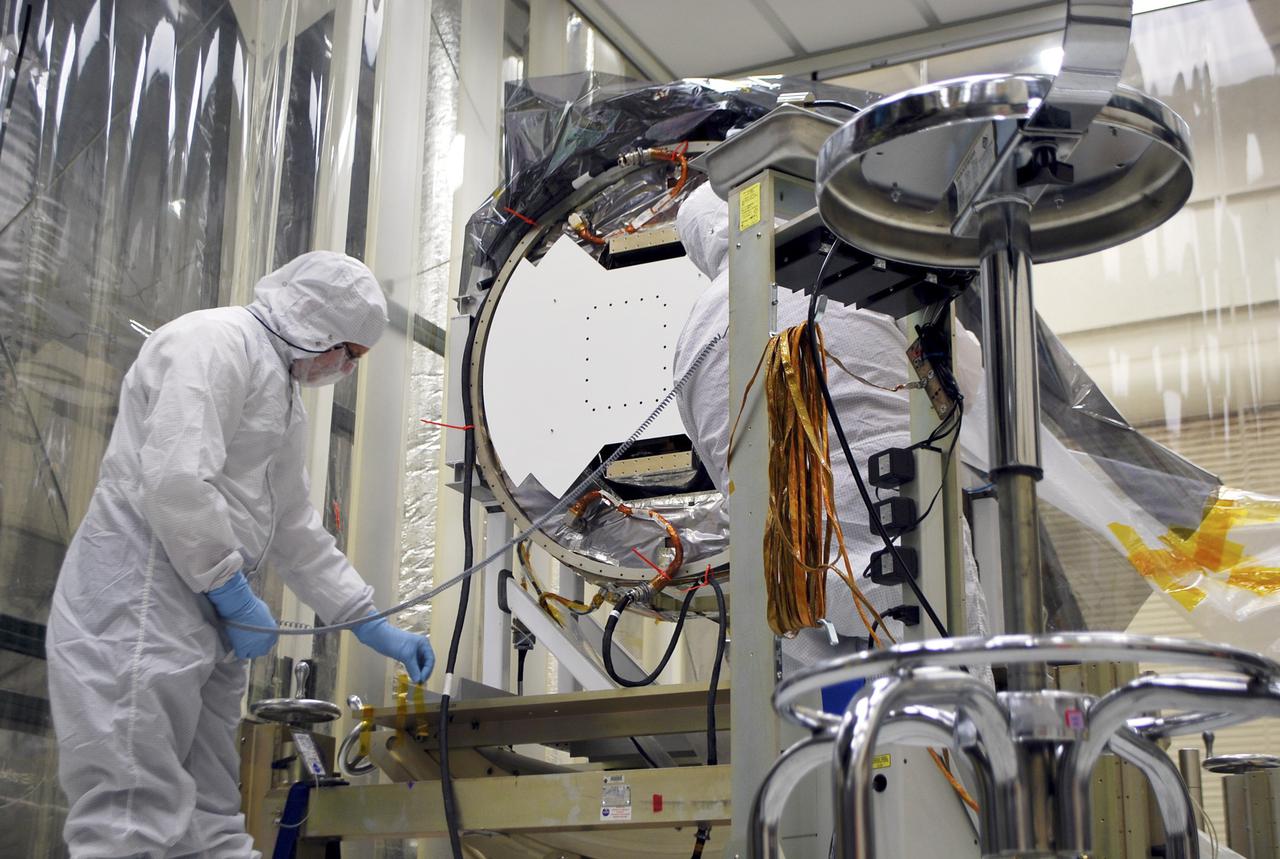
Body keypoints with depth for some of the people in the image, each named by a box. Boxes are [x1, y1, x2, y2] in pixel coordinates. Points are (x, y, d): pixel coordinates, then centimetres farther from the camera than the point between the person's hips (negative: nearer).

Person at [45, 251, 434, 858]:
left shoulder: (282, 392, 23)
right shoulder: (215, 341, -9)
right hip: (138, 605, -10)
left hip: (203, 621, 11)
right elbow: (175, 482, -23)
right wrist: (234, 594, -14)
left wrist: (372, 624, 22)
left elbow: (296, 532, 27)